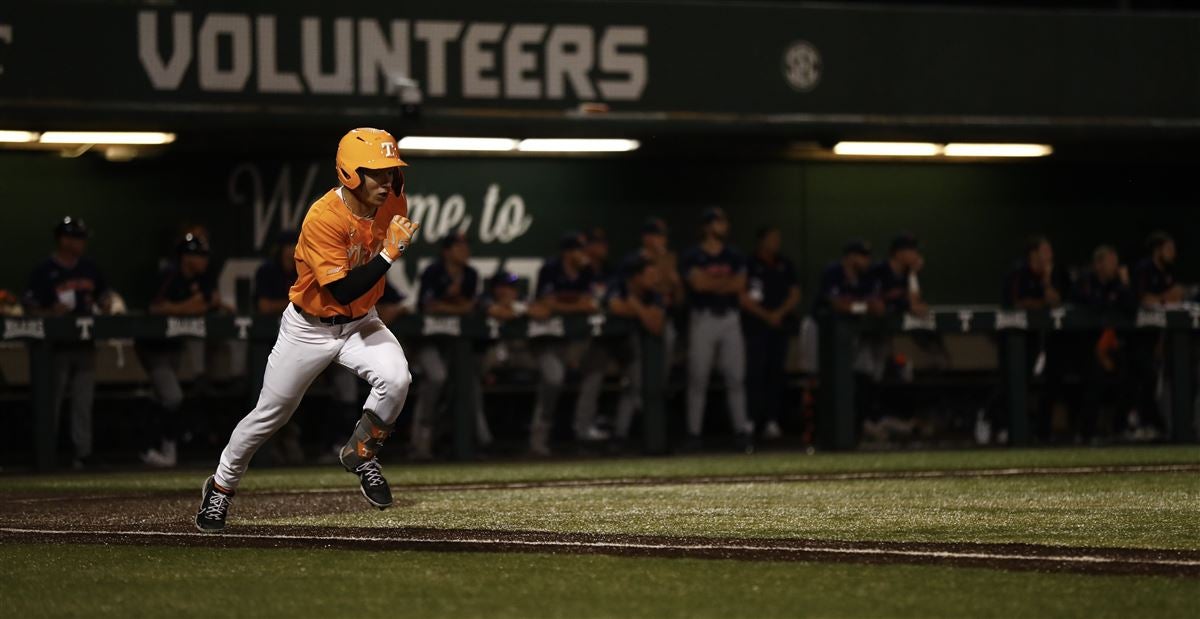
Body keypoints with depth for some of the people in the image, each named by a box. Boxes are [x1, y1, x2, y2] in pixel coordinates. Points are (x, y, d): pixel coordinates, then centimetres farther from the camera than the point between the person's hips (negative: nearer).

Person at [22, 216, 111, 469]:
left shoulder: (89, 268, 10)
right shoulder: (43, 271, -6)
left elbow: (104, 296, 21)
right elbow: (30, 308, -8)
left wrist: (104, 306, 0)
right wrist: (51, 313, -25)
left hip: (85, 344, 5)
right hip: (56, 345, -5)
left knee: (84, 399, 3)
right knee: (52, 401, 1)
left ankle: (83, 450, 5)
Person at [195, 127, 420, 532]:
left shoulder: (392, 201, -12)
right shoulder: (323, 218, -31)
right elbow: (343, 292, -37)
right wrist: (391, 252, -41)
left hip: (362, 324, 4)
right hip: (310, 327, -4)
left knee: (396, 379, -25)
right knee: (271, 413, 6)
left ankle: (360, 454, 0)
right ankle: (222, 485, 30)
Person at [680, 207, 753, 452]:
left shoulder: (734, 256, 13)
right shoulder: (693, 257, -1)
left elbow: (739, 284, 0)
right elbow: (698, 282, -15)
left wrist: (711, 283, -8)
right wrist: (726, 283, -3)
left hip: (729, 319, 4)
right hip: (703, 319, -4)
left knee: (736, 377, 0)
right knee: (698, 378, -3)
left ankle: (741, 431, 3)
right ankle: (694, 433, 1)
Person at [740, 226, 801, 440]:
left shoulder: (785, 266, 15)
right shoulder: (749, 265, -1)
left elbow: (795, 295, 13)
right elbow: (743, 298, -5)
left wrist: (779, 313, -3)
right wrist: (766, 315, -8)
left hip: (781, 325, 5)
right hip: (755, 326, -5)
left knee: (777, 373, 0)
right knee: (755, 373, -10)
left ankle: (772, 421, 0)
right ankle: (755, 420, -10)